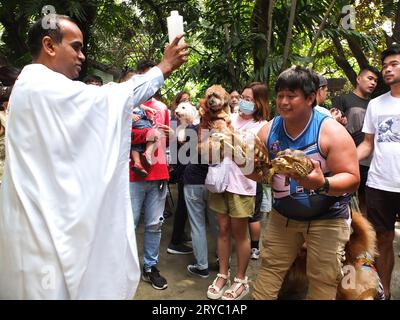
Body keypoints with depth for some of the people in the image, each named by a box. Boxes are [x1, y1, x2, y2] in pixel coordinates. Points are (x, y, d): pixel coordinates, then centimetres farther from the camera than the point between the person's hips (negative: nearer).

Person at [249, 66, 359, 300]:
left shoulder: (331, 131, -18)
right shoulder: (269, 130, -5)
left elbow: (352, 180, -20)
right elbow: (259, 174, 3)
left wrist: (323, 184, -39)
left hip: (327, 219, -3)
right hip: (283, 215, 4)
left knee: (323, 283, 6)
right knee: (269, 268, 11)